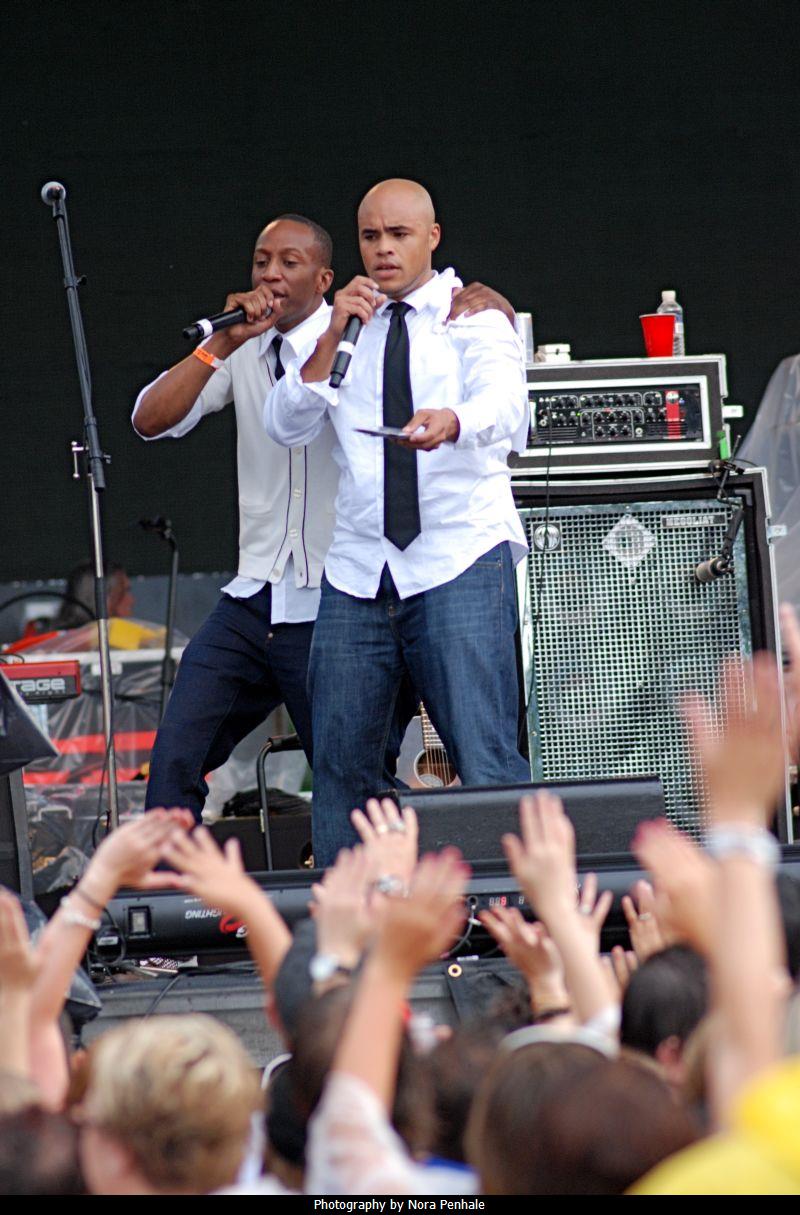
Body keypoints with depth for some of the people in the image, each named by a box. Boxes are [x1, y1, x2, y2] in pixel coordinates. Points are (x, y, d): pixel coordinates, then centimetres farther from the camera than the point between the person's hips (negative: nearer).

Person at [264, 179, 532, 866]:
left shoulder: (472, 317, 5)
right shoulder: (344, 332, 17)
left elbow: (504, 404, -16)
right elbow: (286, 427, 6)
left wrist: (451, 421, -39)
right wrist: (333, 338, -7)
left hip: (460, 563, -4)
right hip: (358, 570, 4)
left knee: (486, 758, -14)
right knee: (341, 764, 1)